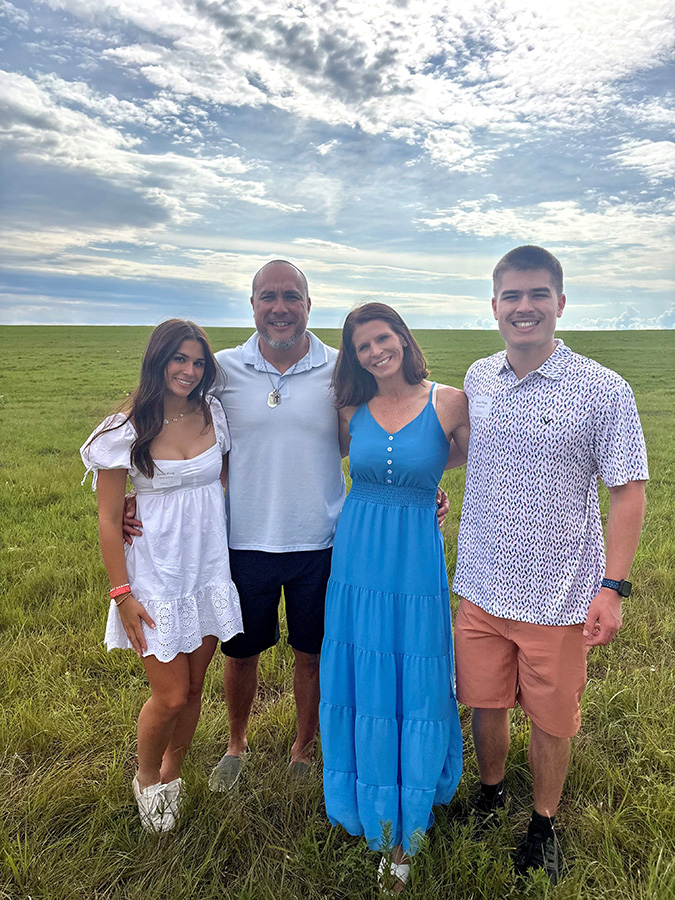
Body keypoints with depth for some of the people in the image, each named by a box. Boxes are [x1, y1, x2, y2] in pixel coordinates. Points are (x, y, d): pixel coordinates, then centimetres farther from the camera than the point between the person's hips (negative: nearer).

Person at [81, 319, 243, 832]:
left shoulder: (214, 416, 0)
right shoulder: (125, 431, -10)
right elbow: (109, 519, -7)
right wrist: (122, 593, -9)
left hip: (209, 571, 4)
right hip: (157, 577, -4)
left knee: (194, 688, 15)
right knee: (171, 696, 2)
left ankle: (172, 774, 41)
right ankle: (146, 779, 34)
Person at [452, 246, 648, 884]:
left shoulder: (604, 392, -12)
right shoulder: (478, 379, 2)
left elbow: (628, 491, -10)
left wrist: (612, 587, -15)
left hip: (558, 593, -3)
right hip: (481, 585, 4)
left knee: (551, 718, 14)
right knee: (484, 703, 18)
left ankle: (544, 825, 40)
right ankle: (490, 795, 46)